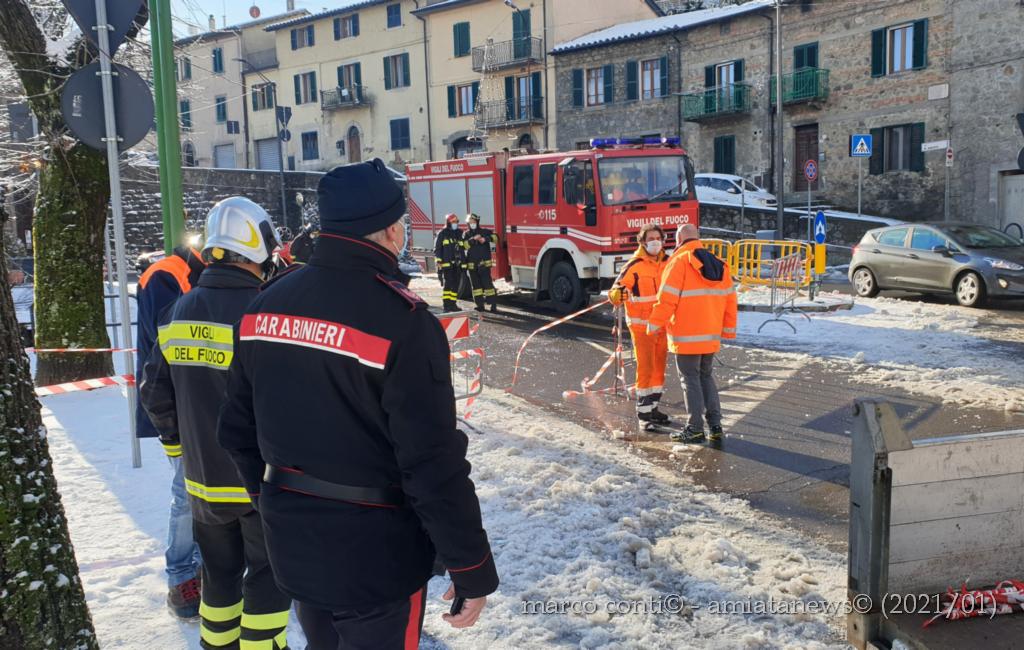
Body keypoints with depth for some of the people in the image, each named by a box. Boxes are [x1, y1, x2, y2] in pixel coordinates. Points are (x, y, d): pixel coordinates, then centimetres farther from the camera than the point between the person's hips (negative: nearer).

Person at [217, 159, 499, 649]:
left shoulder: (267, 304, 0)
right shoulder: (401, 319, -21)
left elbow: (238, 428, 8)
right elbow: (434, 463, -22)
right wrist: (473, 571, -12)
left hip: (292, 545, 7)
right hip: (375, 555, -6)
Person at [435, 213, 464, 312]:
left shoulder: (459, 234, 16)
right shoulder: (442, 234, -1)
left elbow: (462, 248, 21)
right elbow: (437, 249, -4)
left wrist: (463, 262, 17)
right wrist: (439, 262, -12)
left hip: (458, 264, 6)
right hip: (447, 264, -6)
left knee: (456, 284, 6)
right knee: (447, 284, -9)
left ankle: (453, 303, 13)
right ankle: (447, 305, -8)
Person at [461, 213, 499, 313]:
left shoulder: (484, 231, 5)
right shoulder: (466, 234, 9)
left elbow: (495, 237, -10)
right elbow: (464, 245, -8)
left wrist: (485, 239, -26)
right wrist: (473, 239, -21)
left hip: (484, 263, -3)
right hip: (472, 265, 3)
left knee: (487, 283, -9)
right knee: (476, 285, 6)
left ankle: (493, 304, -8)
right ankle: (480, 305, 13)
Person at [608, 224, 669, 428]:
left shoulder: (668, 263, 3)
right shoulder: (634, 266, -13)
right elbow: (615, 291, -17)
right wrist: (617, 295, -38)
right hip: (641, 325, -6)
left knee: (659, 367, 13)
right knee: (645, 368, -6)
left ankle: (653, 407, 26)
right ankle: (643, 411, 3)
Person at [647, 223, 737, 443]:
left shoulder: (679, 261, -10)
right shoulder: (718, 264, 11)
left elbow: (667, 297, -15)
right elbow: (729, 298, 11)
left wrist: (654, 323, -5)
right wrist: (728, 330, 17)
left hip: (687, 336, -6)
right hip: (712, 335, 7)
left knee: (691, 379, 1)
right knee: (706, 376, 17)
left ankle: (695, 428, 3)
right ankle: (715, 425, 15)